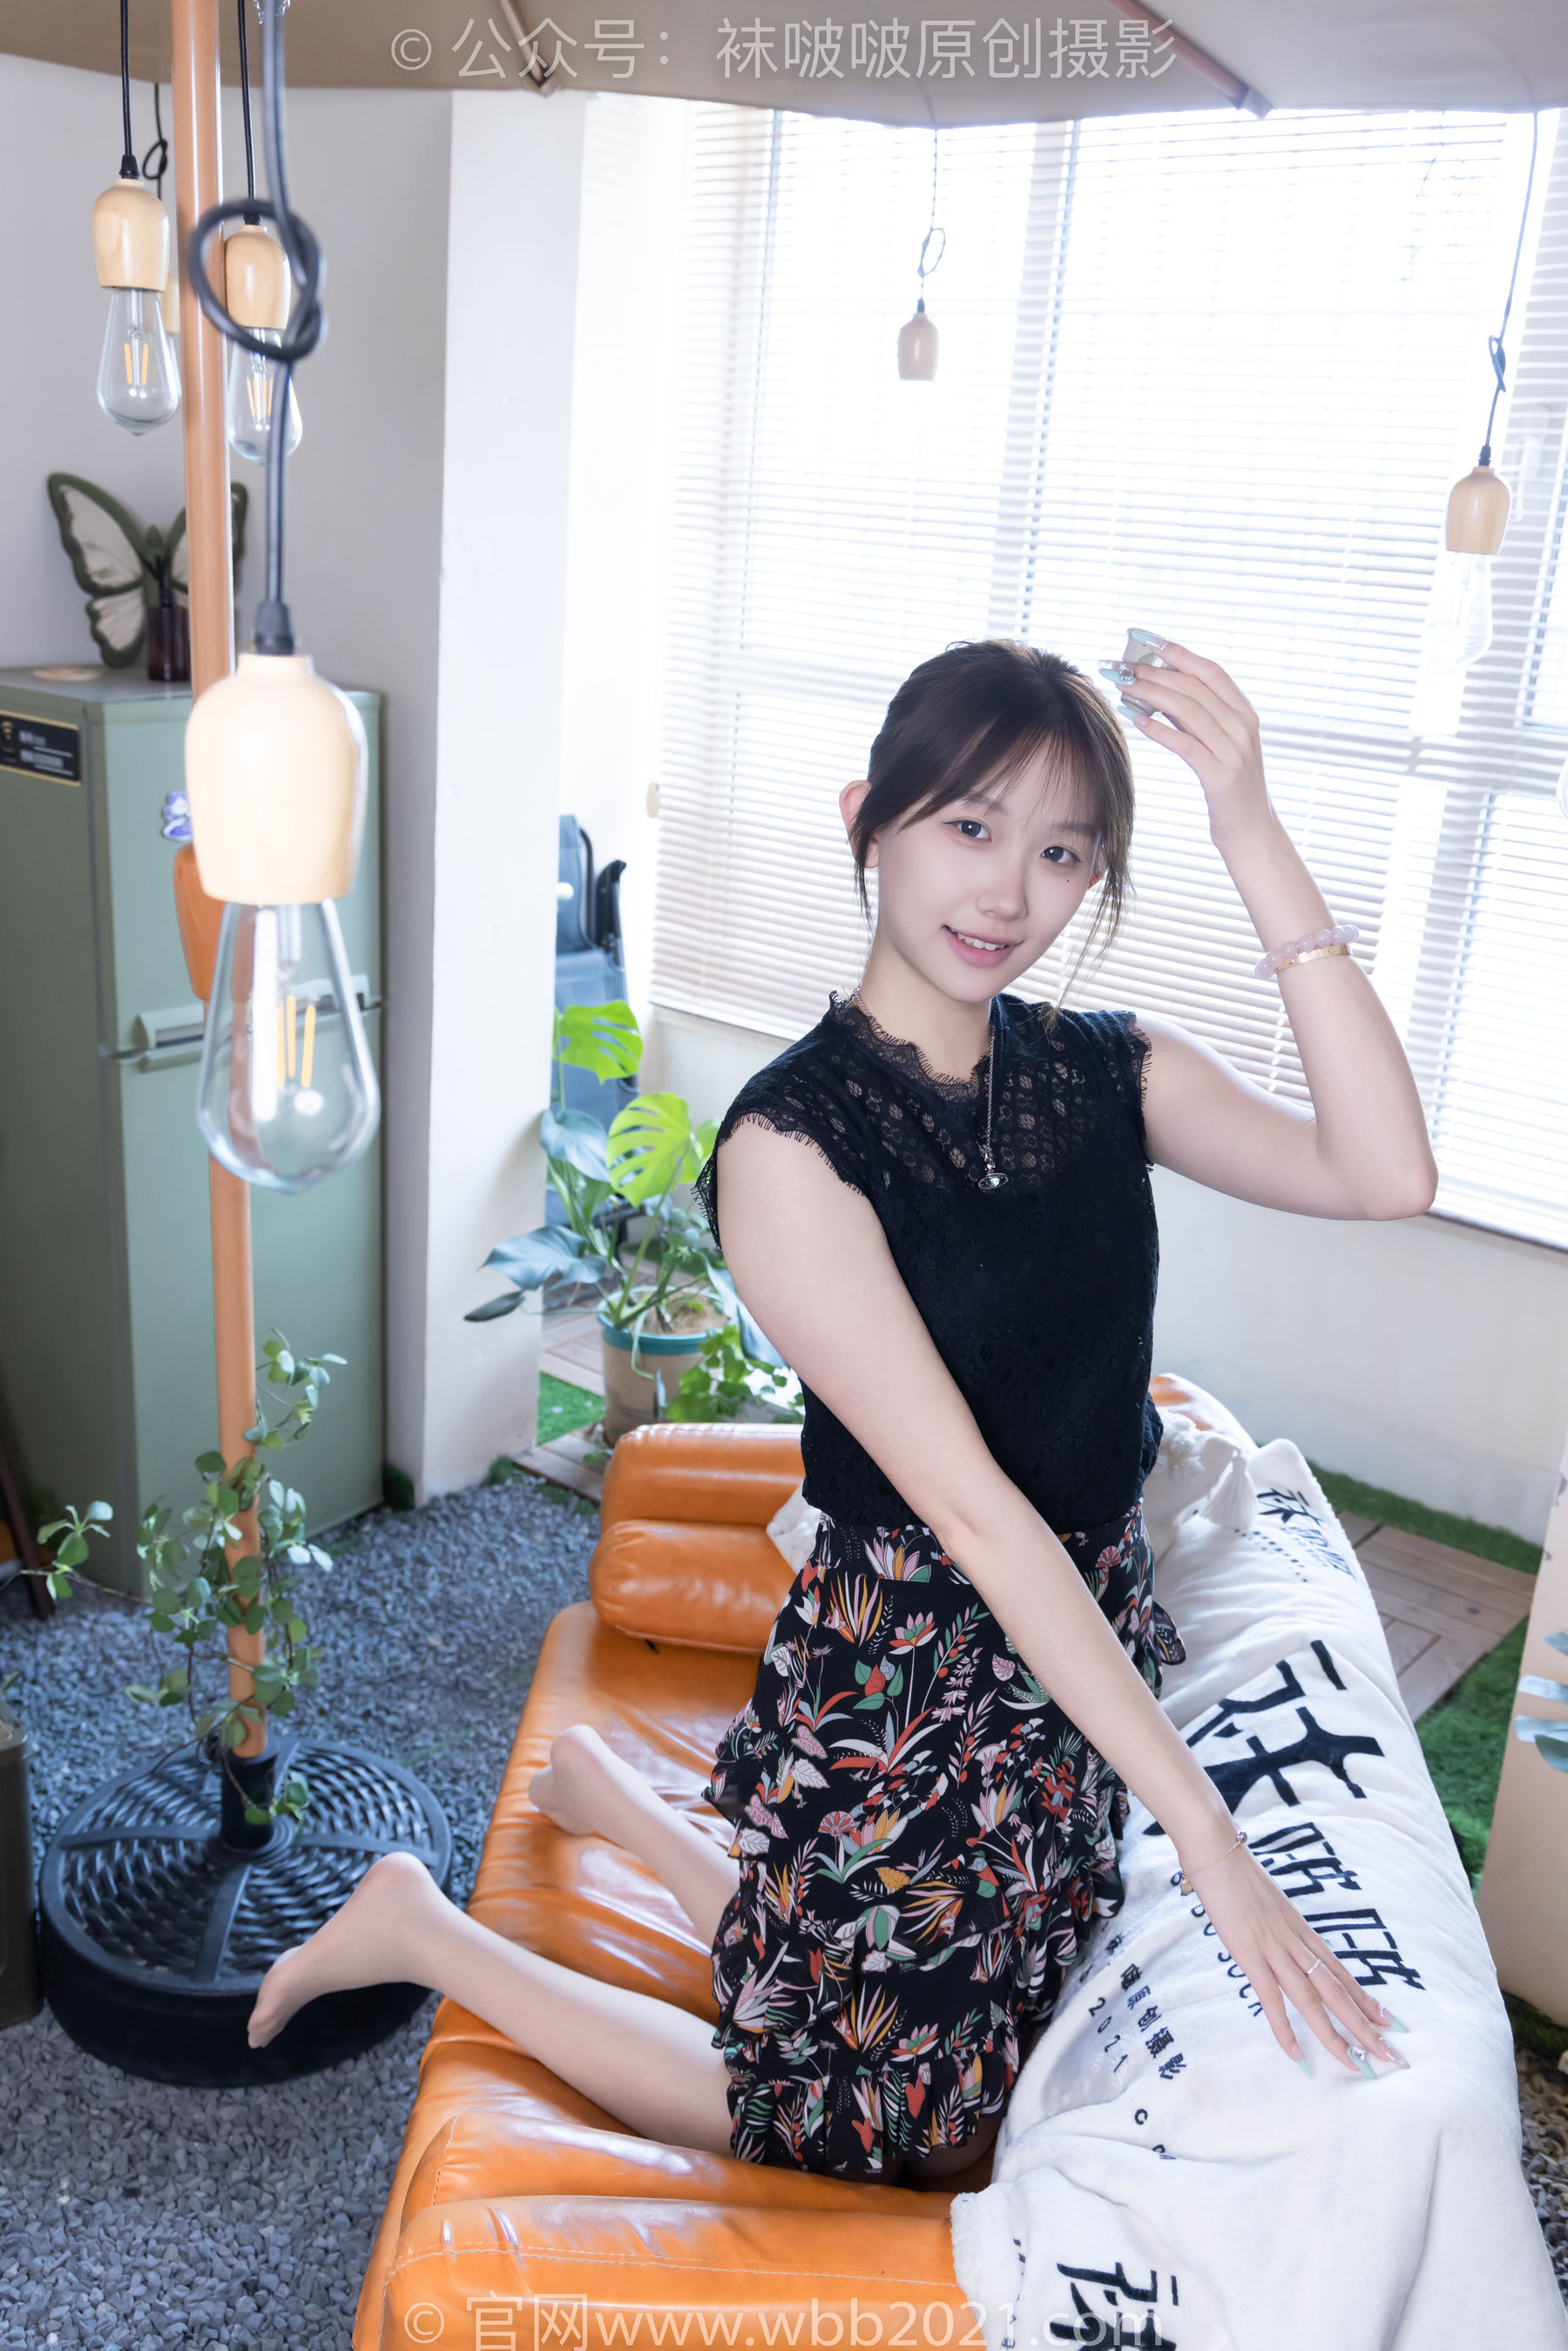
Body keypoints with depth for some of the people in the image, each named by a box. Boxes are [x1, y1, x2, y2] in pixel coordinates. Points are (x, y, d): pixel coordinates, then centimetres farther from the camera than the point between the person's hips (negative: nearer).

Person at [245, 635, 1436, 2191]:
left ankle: (617, 1798, 40)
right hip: (905, 1677, -6)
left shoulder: (1114, 1073, -4)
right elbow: (970, 1505, -27)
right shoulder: (791, 1143, -23)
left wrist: (1254, 838, -24)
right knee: (867, 2131, 13)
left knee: (994, 2045, 26)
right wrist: (1205, 1832, -26)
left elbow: (1383, 1175, -20)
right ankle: (424, 1930, 28)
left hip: (1088, 1639, 7)